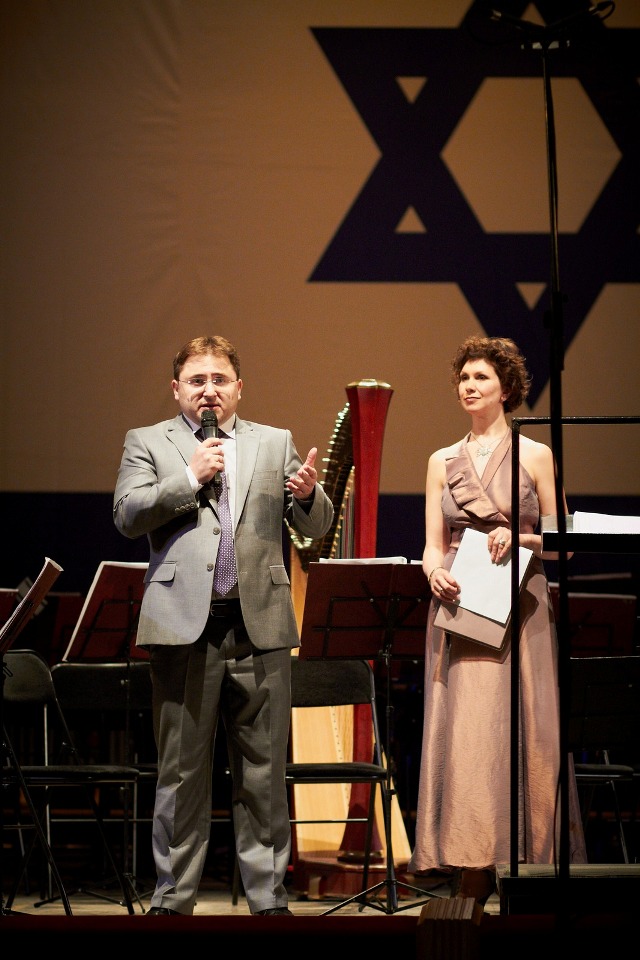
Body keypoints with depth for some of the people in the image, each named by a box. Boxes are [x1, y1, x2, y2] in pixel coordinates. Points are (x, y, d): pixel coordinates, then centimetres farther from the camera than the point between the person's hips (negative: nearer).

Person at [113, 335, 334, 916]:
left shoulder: (275, 444, 14)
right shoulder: (148, 443, 10)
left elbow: (316, 528, 9)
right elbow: (127, 515, -4)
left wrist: (308, 492, -13)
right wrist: (190, 477, -12)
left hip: (260, 626, 1)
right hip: (183, 625, -1)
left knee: (264, 773, 3)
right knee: (182, 772, 3)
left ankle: (269, 897, 10)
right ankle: (174, 899, 11)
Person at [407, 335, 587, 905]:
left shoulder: (536, 456, 5)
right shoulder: (442, 462, 14)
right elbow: (434, 544, 10)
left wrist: (518, 538, -13)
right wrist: (435, 571, -11)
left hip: (520, 611, -2)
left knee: (521, 737, -5)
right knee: (462, 738, -4)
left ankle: (526, 869, 1)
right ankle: (470, 883, -3)